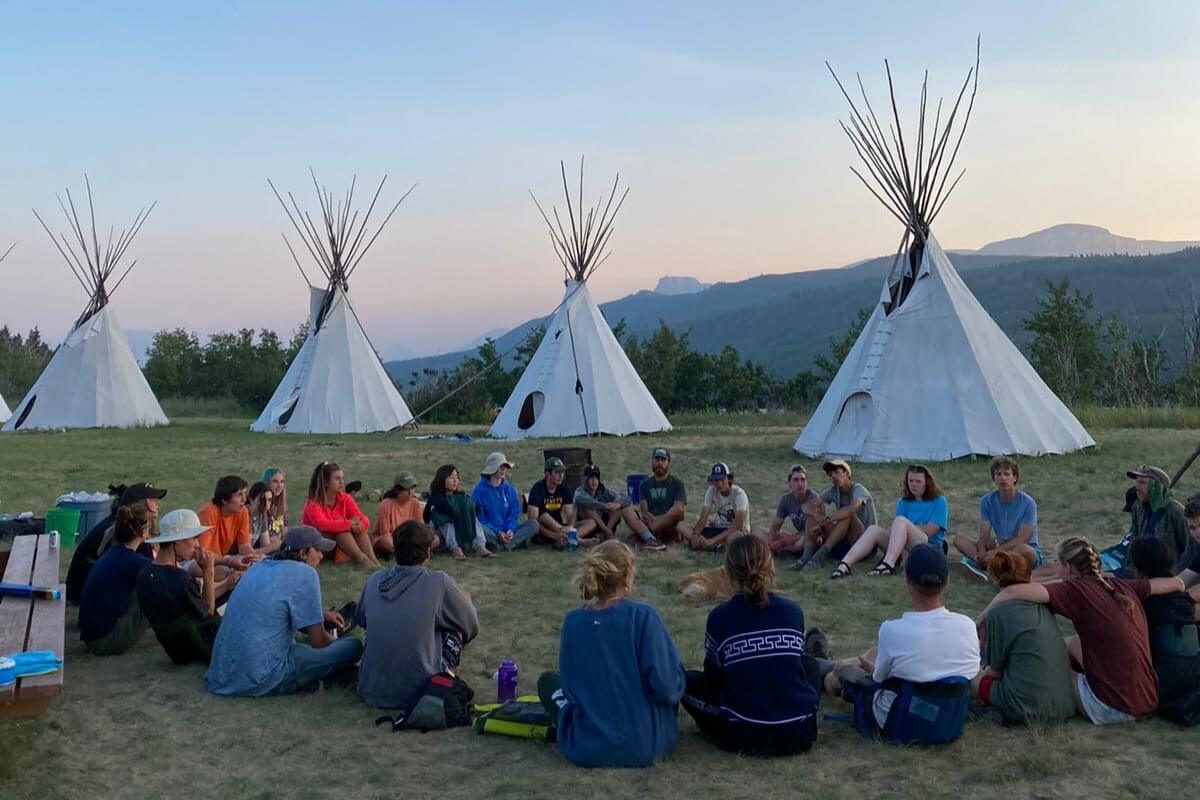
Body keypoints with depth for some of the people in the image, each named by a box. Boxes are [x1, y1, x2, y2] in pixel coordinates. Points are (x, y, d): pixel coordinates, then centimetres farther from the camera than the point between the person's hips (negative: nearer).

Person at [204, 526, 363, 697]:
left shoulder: (260, 566, 11)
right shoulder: (304, 574, -12)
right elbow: (318, 642, -7)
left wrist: (322, 616, 24)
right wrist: (335, 640, 15)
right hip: (260, 681, -9)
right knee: (353, 646, -3)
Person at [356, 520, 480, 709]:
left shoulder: (374, 580, -1)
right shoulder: (439, 582, -14)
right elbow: (472, 626, 0)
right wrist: (464, 600, 23)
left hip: (370, 691, 4)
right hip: (417, 692, -4)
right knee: (455, 627, 14)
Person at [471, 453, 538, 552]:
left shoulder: (509, 489, 10)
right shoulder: (480, 489, -4)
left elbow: (514, 513, 9)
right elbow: (479, 516, -7)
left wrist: (510, 529, -12)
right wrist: (497, 532, -17)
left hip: (507, 530, 4)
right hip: (490, 531, -4)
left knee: (533, 524, -17)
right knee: (481, 529, -38)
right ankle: (518, 541, -22)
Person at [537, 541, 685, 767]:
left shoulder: (572, 621, -6)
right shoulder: (643, 616, -16)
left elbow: (570, 681, 3)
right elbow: (666, 686, -18)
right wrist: (673, 690, 4)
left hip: (586, 750, 1)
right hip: (646, 745, -1)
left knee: (548, 680, 26)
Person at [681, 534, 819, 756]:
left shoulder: (719, 617, -8)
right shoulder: (793, 611, -1)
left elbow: (713, 677, 5)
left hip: (743, 738, -3)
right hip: (800, 734, 3)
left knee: (688, 681, 17)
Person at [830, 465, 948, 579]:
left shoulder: (939, 501, 5)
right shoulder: (903, 502, 17)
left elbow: (929, 530, -8)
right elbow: (896, 529, 4)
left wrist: (905, 527, -3)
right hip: (906, 550, 4)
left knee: (900, 520, -29)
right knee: (874, 529, -20)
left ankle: (888, 565, -48)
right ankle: (844, 565, -40)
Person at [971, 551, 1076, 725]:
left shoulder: (999, 613, -11)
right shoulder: (1043, 607, 8)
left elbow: (996, 670, -2)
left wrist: (985, 670, 20)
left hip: (1026, 710, -6)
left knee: (973, 677, 16)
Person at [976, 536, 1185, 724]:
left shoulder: (1077, 590, -12)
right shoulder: (1123, 586, 5)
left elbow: (1012, 591, -23)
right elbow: (1176, 583, 17)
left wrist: (983, 618, -9)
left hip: (1113, 709, -7)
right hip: (1149, 700, 7)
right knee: (1074, 643, 26)